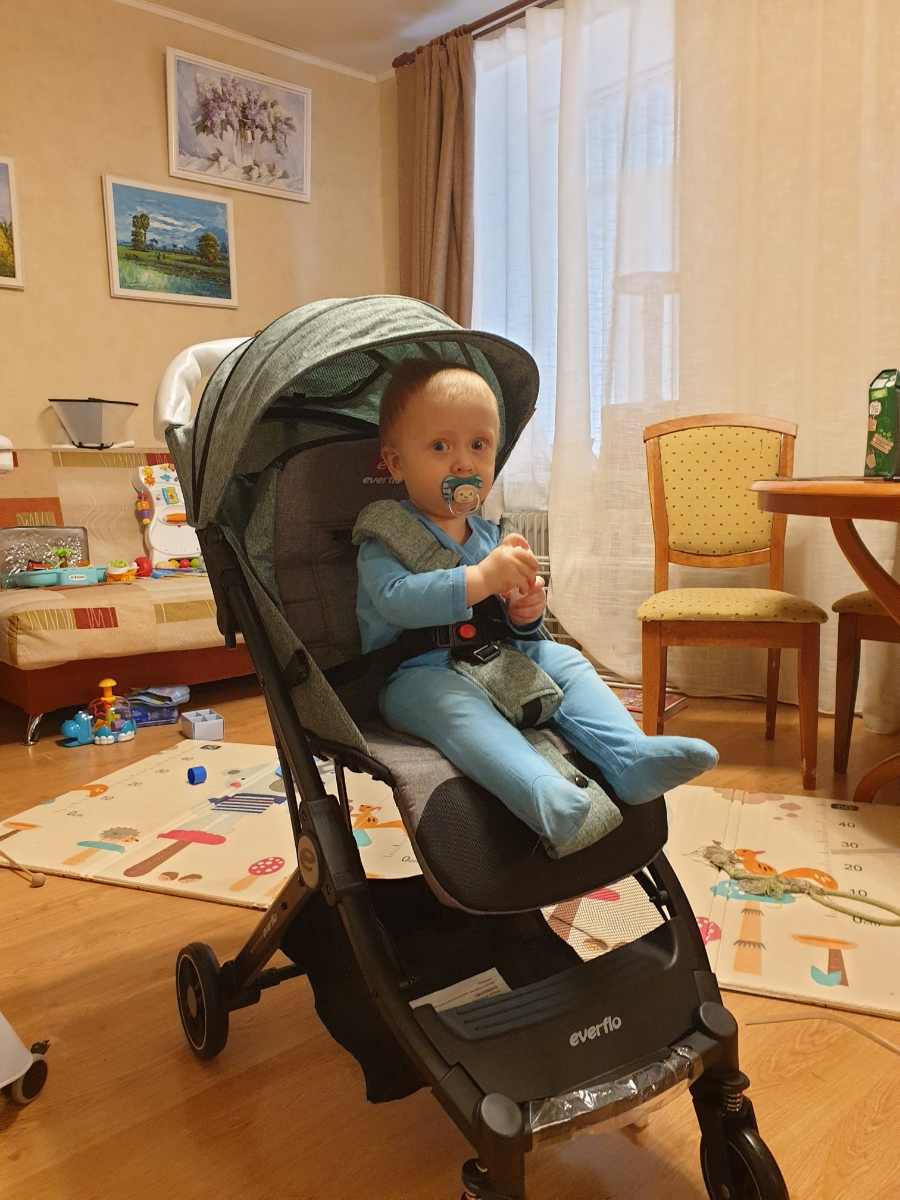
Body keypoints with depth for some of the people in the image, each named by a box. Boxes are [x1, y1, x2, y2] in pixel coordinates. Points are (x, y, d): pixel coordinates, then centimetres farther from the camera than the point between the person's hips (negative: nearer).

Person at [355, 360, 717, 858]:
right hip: (416, 673, -7)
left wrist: (524, 613, -9)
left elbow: (500, 627, 17)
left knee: (565, 660, -8)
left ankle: (630, 756, -23)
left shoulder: (489, 535, 15)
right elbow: (397, 600, -27)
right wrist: (481, 579, -35)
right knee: (452, 701, -37)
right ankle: (551, 800, -59)